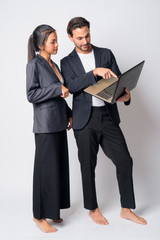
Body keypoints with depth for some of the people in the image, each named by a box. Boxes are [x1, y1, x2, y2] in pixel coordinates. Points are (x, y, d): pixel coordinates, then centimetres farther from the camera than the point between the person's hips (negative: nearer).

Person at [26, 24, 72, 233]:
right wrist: (58, 88, -19)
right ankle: (40, 215, 13)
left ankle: (52, 210, 25)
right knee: (46, 169, -1)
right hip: (45, 126, -8)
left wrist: (69, 114, 16)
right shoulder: (34, 65, -9)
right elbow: (32, 94, -17)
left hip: (59, 124, 8)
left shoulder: (54, 65, 15)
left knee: (60, 167, 12)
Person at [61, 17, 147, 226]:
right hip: (85, 120, -2)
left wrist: (126, 95, -19)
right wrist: (95, 72, -27)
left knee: (124, 161, 0)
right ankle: (93, 209, 26)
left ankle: (127, 209, 16)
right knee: (88, 166, 7)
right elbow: (72, 86, -14)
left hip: (108, 116, 2)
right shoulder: (67, 62, 4)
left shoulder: (106, 54, 9)